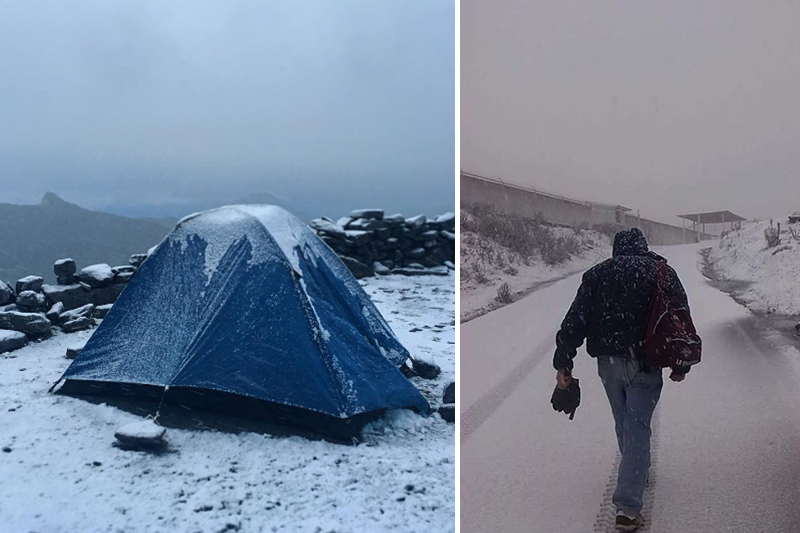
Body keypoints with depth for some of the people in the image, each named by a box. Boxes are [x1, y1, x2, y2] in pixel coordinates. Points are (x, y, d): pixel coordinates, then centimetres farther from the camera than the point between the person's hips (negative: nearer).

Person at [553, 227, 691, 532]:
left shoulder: (596, 274, 5)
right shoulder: (662, 272, 3)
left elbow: (575, 320, -1)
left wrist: (563, 362, 0)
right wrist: (681, 364, 9)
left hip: (607, 362, 2)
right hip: (644, 363, -2)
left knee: (624, 424, 21)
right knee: (637, 429, 0)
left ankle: (637, 474, 43)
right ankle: (627, 507, -6)